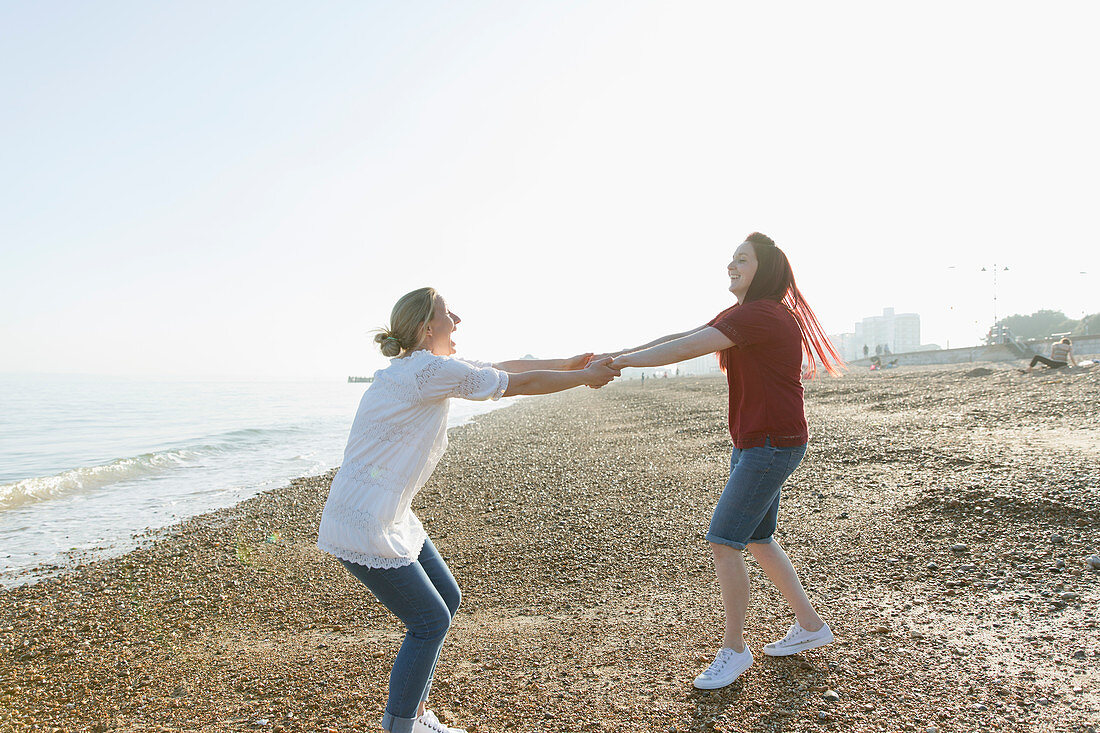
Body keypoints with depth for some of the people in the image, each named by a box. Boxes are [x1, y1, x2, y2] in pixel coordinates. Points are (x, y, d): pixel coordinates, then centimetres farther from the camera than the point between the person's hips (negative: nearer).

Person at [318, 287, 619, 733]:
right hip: (364, 526, -10)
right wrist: (585, 378, 0)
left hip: (390, 517, 10)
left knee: (446, 599, 17)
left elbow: (503, 368, 17)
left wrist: (569, 364, 19)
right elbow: (522, 384, -13)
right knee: (431, 621, 0)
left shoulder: (420, 367, 10)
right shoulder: (432, 370, -20)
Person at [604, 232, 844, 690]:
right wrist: (621, 355, -1)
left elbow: (685, 350, -25)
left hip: (773, 445, -10)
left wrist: (620, 361, -20)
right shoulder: (739, 315, 13)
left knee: (724, 540, -9)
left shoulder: (761, 316, -19)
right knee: (756, 539, 17)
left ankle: (733, 649, 6)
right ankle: (810, 626, 31)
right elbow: (681, 338, 8)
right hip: (751, 443, 10)